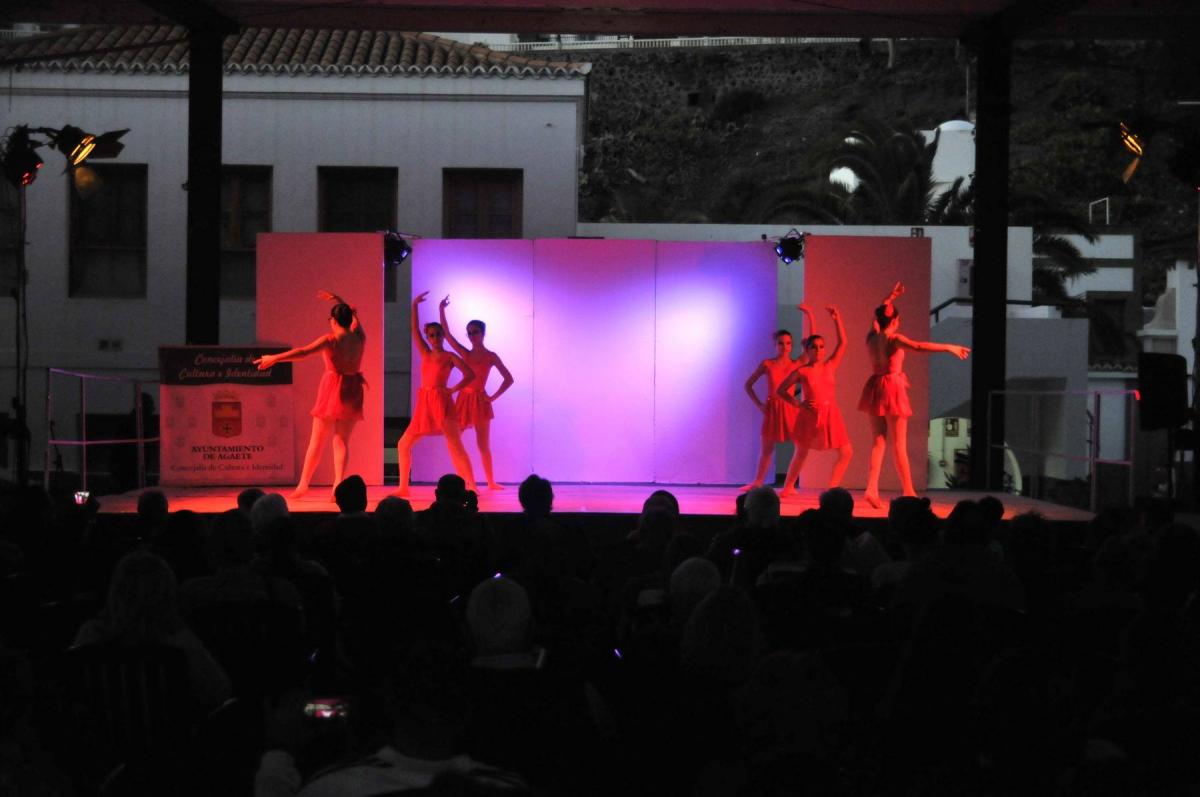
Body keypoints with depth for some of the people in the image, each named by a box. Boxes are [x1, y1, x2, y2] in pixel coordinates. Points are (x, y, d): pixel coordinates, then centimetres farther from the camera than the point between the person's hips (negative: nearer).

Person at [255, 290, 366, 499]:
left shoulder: (331, 340, -13)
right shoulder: (359, 337, 2)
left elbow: (302, 352, -20)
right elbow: (354, 316, 23)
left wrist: (274, 358, -16)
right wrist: (338, 300, 32)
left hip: (333, 390, -4)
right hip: (353, 392, 4)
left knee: (317, 440, 6)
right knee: (342, 440, 6)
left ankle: (303, 484, 13)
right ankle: (338, 485, -6)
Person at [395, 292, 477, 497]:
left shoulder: (450, 357, 1)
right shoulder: (425, 354, 15)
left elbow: (470, 374, -7)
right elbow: (415, 330, 13)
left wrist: (452, 389, -10)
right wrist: (415, 305, 10)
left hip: (442, 403, -6)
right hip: (423, 405, 6)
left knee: (454, 445, -14)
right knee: (403, 445, 6)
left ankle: (471, 486, -17)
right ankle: (403, 488, 12)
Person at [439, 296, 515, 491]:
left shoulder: (491, 357, -2)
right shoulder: (465, 354, 7)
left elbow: (509, 379, -3)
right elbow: (447, 334, -1)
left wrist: (492, 397, -9)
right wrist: (441, 310, -8)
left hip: (480, 401, -4)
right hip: (463, 399, 4)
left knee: (483, 445, 1)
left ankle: (491, 482, 11)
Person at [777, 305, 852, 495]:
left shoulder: (830, 366, 7)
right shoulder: (801, 371, -2)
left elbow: (842, 342, 5)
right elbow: (781, 390, 1)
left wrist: (836, 319, -2)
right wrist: (798, 403, -9)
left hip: (830, 415, 4)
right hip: (809, 415, -4)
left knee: (846, 452, -4)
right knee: (800, 454, 6)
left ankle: (832, 488, 0)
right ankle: (787, 488, 17)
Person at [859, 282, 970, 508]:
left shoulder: (871, 337, 7)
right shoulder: (894, 339, -12)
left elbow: (878, 316, 27)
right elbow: (918, 346, -29)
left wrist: (890, 297, 37)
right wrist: (949, 347, -26)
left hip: (875, 390, 6)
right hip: (892, 389, -6)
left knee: (878, 442, 8)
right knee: (899, 445, -2)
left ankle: (872, 488, -2)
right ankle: (909, 492, 4)